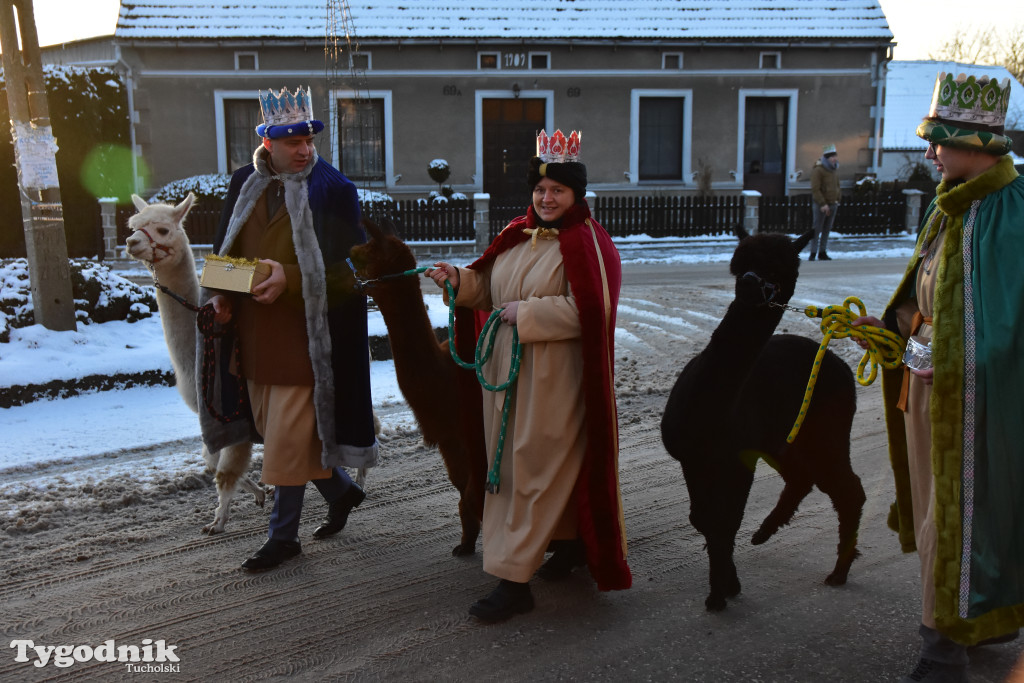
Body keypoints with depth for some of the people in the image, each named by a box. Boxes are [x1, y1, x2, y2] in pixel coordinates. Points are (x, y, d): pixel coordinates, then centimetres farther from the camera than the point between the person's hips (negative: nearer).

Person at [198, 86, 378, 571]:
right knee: (275, 433, 18)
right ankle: (341, 491, 39)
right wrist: (220, 294, -4)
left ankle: (282, 536, 18)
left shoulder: (333, 190, -9)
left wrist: (289, 279, -24)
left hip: (304, 336, -6)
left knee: (289, 441, 0)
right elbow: (223, 251, 15)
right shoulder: (244, 184, 7)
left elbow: (348, 268, -12)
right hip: (253, 335, 7)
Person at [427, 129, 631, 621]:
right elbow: (491, 287, 18)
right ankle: (571, 544, 37)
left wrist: (526, 314, -18)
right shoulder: (519, 235, 11)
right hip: (508, 369, 7)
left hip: (555, 377, -7)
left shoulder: (586, 243, -11)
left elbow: (587, 310, -20)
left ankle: (514, 579, 2)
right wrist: (458, 279, 0)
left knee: (534, 469, -4)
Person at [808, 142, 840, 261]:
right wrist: (823, 204, -19)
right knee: (817, 229, -5)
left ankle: (822, 252, 16)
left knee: (827, 229, 10)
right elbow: (815, 189, -16)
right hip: (821, 205, -7)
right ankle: (813, 253, -1)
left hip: (833, 204, 7)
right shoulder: (818, 170, -12)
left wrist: (837, 199, 11)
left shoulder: (835, 169, 12)